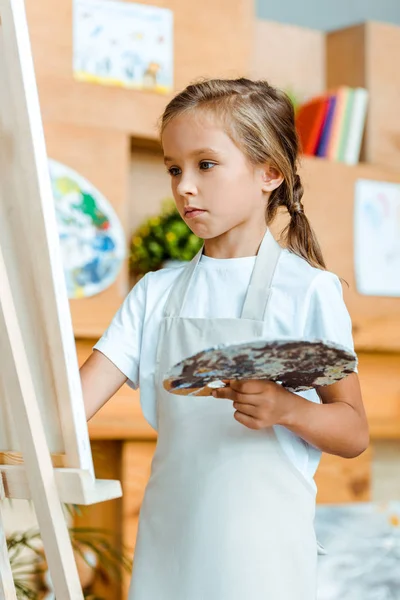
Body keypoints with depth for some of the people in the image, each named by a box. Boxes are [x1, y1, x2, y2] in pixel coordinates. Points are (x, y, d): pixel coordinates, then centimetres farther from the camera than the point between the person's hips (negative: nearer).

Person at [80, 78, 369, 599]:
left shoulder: (307, 289, -5)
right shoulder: (157, 292, 7)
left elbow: (354, 433, -3)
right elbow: (73, 403, 0)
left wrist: (286, 408, -21)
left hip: (259, 548, -3)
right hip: (168, 540, 4)